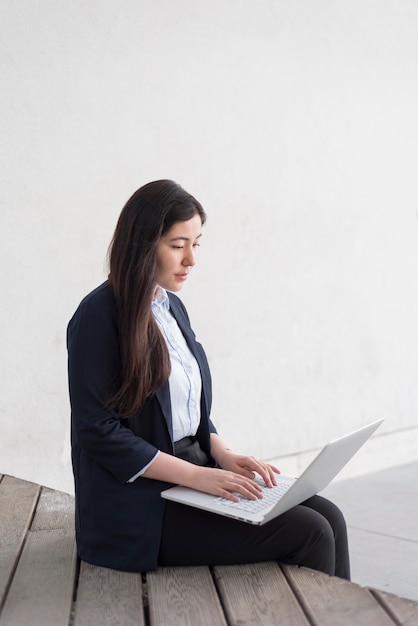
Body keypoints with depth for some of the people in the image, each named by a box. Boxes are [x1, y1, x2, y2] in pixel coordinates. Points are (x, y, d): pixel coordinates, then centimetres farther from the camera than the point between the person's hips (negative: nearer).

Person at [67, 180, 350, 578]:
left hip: (194, 468, 8)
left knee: (328, 517, -9)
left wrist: (223, 455, -1)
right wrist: (196, 475, -19)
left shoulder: (173, 307, 12)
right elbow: (97, 430, -16)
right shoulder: (99, 316, -12)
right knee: (308, 535, -18)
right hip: (141, 505, -7)